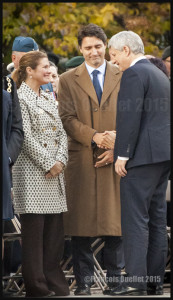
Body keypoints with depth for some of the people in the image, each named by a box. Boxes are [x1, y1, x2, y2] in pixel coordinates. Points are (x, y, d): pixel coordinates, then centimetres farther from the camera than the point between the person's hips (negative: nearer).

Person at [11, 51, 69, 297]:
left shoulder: (48, 99, 17)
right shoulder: (20, 97, -7)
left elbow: (61, 132, 13)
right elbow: (26, 137, -13)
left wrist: (60, 160, -3)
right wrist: (48, 164, -13)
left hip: (55, 173, 7)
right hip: (32, 173, -7)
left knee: (55, 230, 7)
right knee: (34, 229, -4)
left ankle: (55, 284, 13)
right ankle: (37, 288, -1)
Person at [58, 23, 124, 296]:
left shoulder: (123, 77, 10)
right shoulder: (68, 80, 9)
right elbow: (68, 119, 0)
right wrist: (93, 136, -15)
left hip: (115, 160, 0)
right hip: (82, 161, 0)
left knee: (115, 219, 1)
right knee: (81, 222, 0)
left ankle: (114, 277, 9)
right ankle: (84, 280, 6)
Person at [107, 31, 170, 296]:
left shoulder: (134, 74, -9)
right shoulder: (160, 75, 20)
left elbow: (131, 117, -17)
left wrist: (122, 155, -15)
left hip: (142, 155, -10)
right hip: (163, 155, 10)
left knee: (135, 219, -10)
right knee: (157, 219, 10)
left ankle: (136, 281, -14)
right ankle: (155, 280, 11)